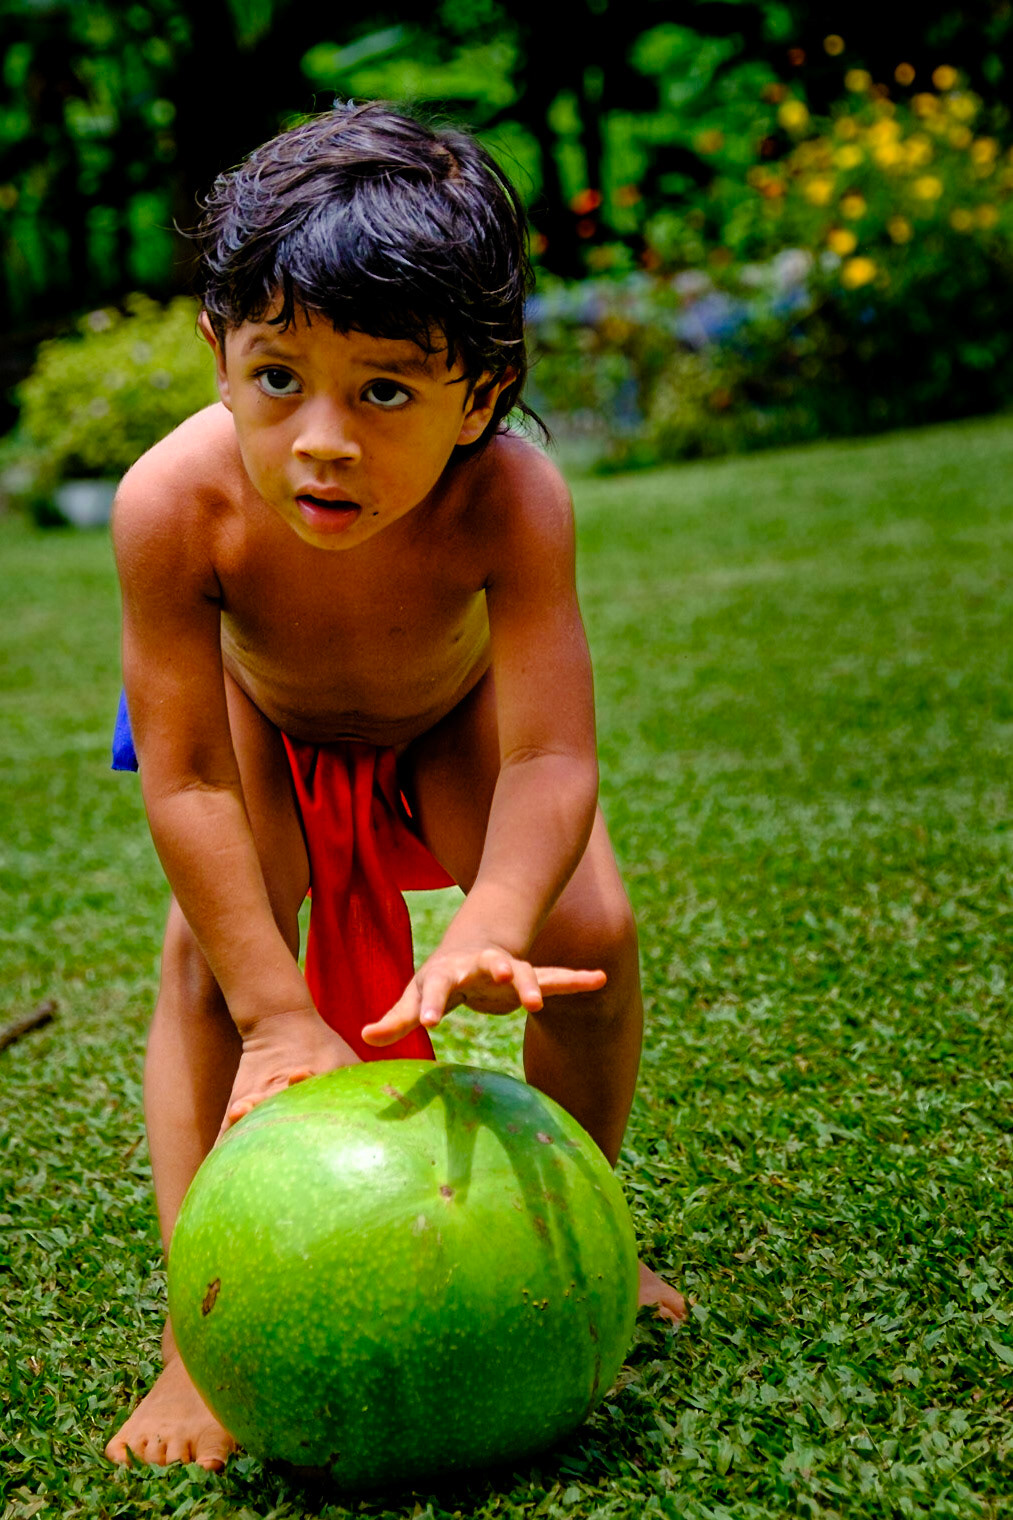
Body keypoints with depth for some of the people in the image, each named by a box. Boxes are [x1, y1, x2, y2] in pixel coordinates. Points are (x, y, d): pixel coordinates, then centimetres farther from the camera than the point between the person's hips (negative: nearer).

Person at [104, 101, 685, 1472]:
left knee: (588, 933, -16)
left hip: (453, 716, 0)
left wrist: (492, 931, -62)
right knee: (207, 952, -21)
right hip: (261, 715, 0)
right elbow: (186, 782, -32)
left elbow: (552, 762, -42)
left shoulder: (508, 501, -41)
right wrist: (282, 1016, -34)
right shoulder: (177, 505, -39)